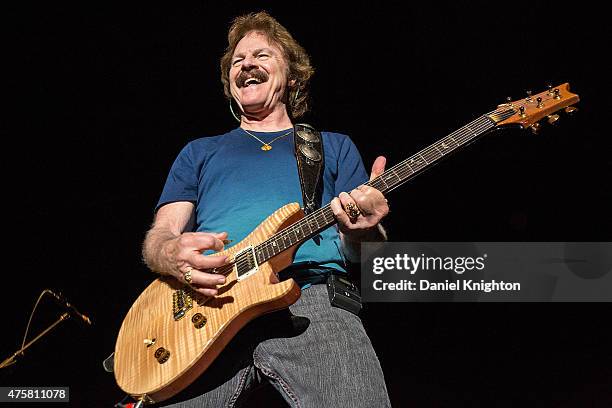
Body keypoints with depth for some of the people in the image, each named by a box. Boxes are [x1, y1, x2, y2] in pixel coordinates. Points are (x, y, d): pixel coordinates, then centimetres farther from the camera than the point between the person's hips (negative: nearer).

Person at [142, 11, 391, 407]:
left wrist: (364, 232, -11)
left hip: (314, 298, -1)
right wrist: (171, 253, -10)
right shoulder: (199, 152, 27)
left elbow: (369, 254, 16)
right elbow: (158, 236, 17)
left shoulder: (335, 146, 24)